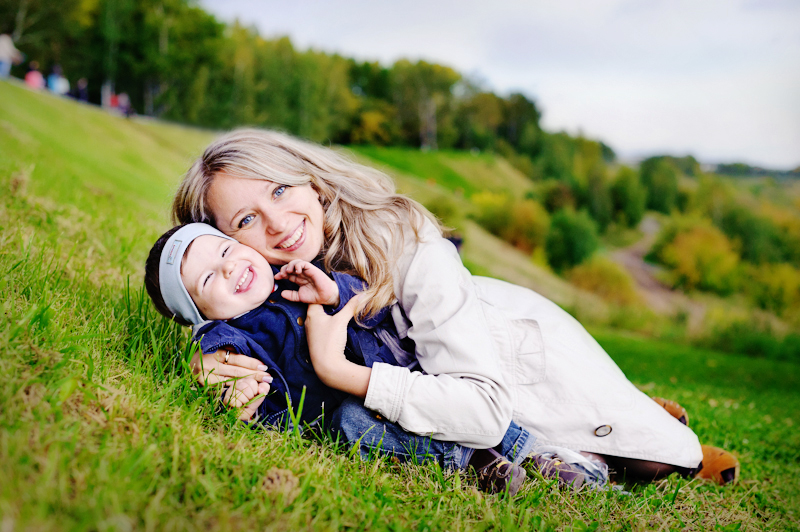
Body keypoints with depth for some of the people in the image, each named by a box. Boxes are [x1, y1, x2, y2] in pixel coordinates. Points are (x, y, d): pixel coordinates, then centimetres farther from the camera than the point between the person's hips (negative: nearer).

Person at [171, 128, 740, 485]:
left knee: (651, 462, 11)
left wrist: (342, 372, -54)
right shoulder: (268, 276, -28)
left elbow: (486, 407, -46)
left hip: (518, 344, -4)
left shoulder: (408, 249, -43)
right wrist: (212, 358, -35)